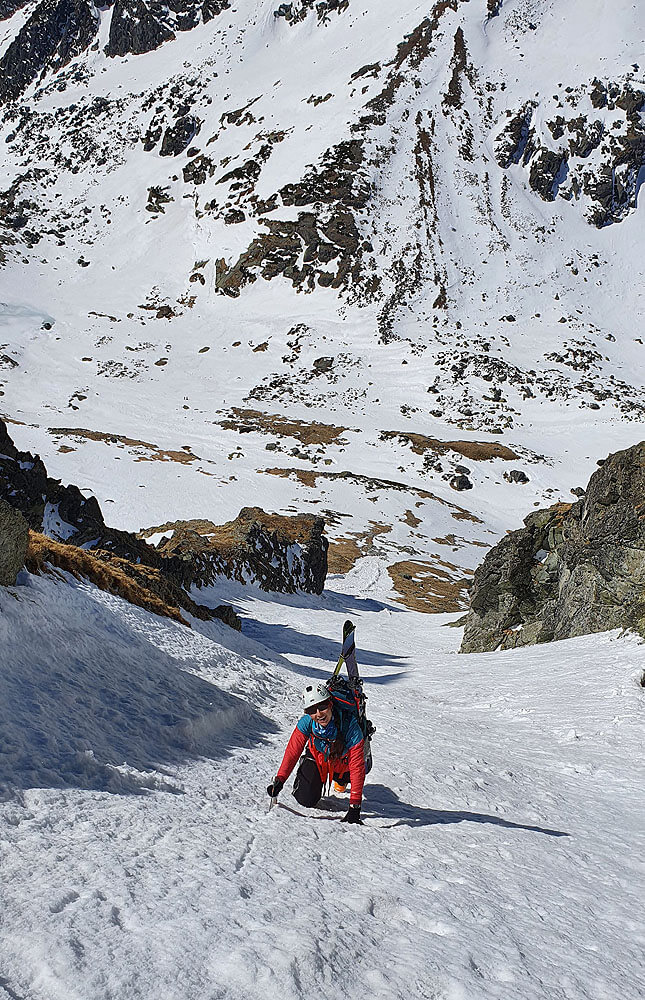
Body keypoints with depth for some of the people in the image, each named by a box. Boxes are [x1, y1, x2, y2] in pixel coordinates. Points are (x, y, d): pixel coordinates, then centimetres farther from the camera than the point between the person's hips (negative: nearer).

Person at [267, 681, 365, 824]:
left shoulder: (349, 725, -40)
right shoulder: (307, 722, -33)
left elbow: (357, 767, -37)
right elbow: (292, 751, -18)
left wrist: (354, 807, -38)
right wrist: (279, 779, -25)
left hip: (342, 761, 2)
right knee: (306, 800, -12)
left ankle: (341, 780, 22)